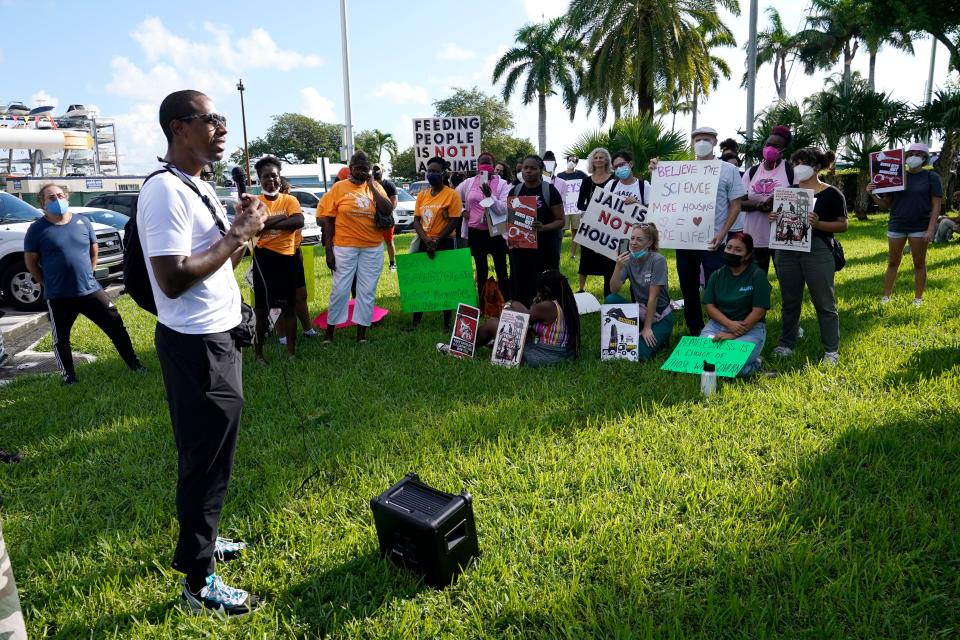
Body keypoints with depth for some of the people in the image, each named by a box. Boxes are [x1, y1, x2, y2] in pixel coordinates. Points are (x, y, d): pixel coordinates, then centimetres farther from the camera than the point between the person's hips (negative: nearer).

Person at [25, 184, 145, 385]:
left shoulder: (83, 222, 3)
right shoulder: (37, 229, -6)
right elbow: (31, 263, 1)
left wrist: (88, 275, 13)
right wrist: (50, 283, 2)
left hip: (90, 289, 2)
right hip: (58, 297, -2)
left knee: (116, 325, 3)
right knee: (61, 339, 11)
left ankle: (134, 364, 16)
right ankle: (69, 377, 27)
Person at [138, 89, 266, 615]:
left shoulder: (200, 187, 12)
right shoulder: (166, 192, -19)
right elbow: (173, 280, -27)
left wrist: (241, 232, 0)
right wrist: (238, 234, -20)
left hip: (214, 337, 10)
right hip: (196, 345, -10)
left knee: (207, 453, 22)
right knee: (206, 459, 0)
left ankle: (200, 540, 41)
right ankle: (199, 583, 16)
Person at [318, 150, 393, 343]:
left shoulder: (375, 186, 7)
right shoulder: (339, 187, 0)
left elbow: (389, 209, -8)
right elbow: (328, 220, -1)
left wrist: (372, 186, -9)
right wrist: (329, 250, -6)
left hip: (373, 248, 2)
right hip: (344, 247, -2)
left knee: (367, 291, 7)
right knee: (340, 290, 1)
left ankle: (361, 333, 16)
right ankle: (329, 332, 14)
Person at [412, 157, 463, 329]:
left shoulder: (451, 194, -7)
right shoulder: (422, 195, 9)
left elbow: (454, 222, -12)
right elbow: (416, 220, 4)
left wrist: (436, 241, -16)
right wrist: (426, 240, -14)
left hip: (444, 243, -5)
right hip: (424, 243, 5)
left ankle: (447, 323, 14)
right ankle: (416, 321, 21)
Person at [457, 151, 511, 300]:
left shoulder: (502, 184, -5)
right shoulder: (469, 183, 4)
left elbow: (504, 209, -15)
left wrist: (490, 196, -26)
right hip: (475, 232, 3)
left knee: (501, 271, 3)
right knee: (481, 271, 13)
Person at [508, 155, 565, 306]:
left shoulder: (550, 190, -4)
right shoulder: (515, 191, 8)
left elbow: (560, 220, -5)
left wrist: (543, 227, -24)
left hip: (545, 248, -3)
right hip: (519, 248, 3)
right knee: (520, 289, 4)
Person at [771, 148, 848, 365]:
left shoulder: (831, 194, -1)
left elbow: (843, 225, -3)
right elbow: (780, 216, 20)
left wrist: (818, 223, -19)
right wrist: (774, 217, -3)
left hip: (817, 250, -4)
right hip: (787, 249, 4)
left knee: (824, 302, 1)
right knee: (790, 301, 12)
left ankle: (831, 350, 8)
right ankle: (786, 343, 22)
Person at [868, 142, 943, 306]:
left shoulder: (931, 177, 0)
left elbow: (936, 205, -4)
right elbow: (885, 204, 9)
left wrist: (931, 229, -13)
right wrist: (873, 194, -10)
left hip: (920, 227, -2)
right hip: (896, 226, 2)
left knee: (919, 263, 5)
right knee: (893, 263, 7)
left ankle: (918, 299, 13)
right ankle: (886, 296, 13)